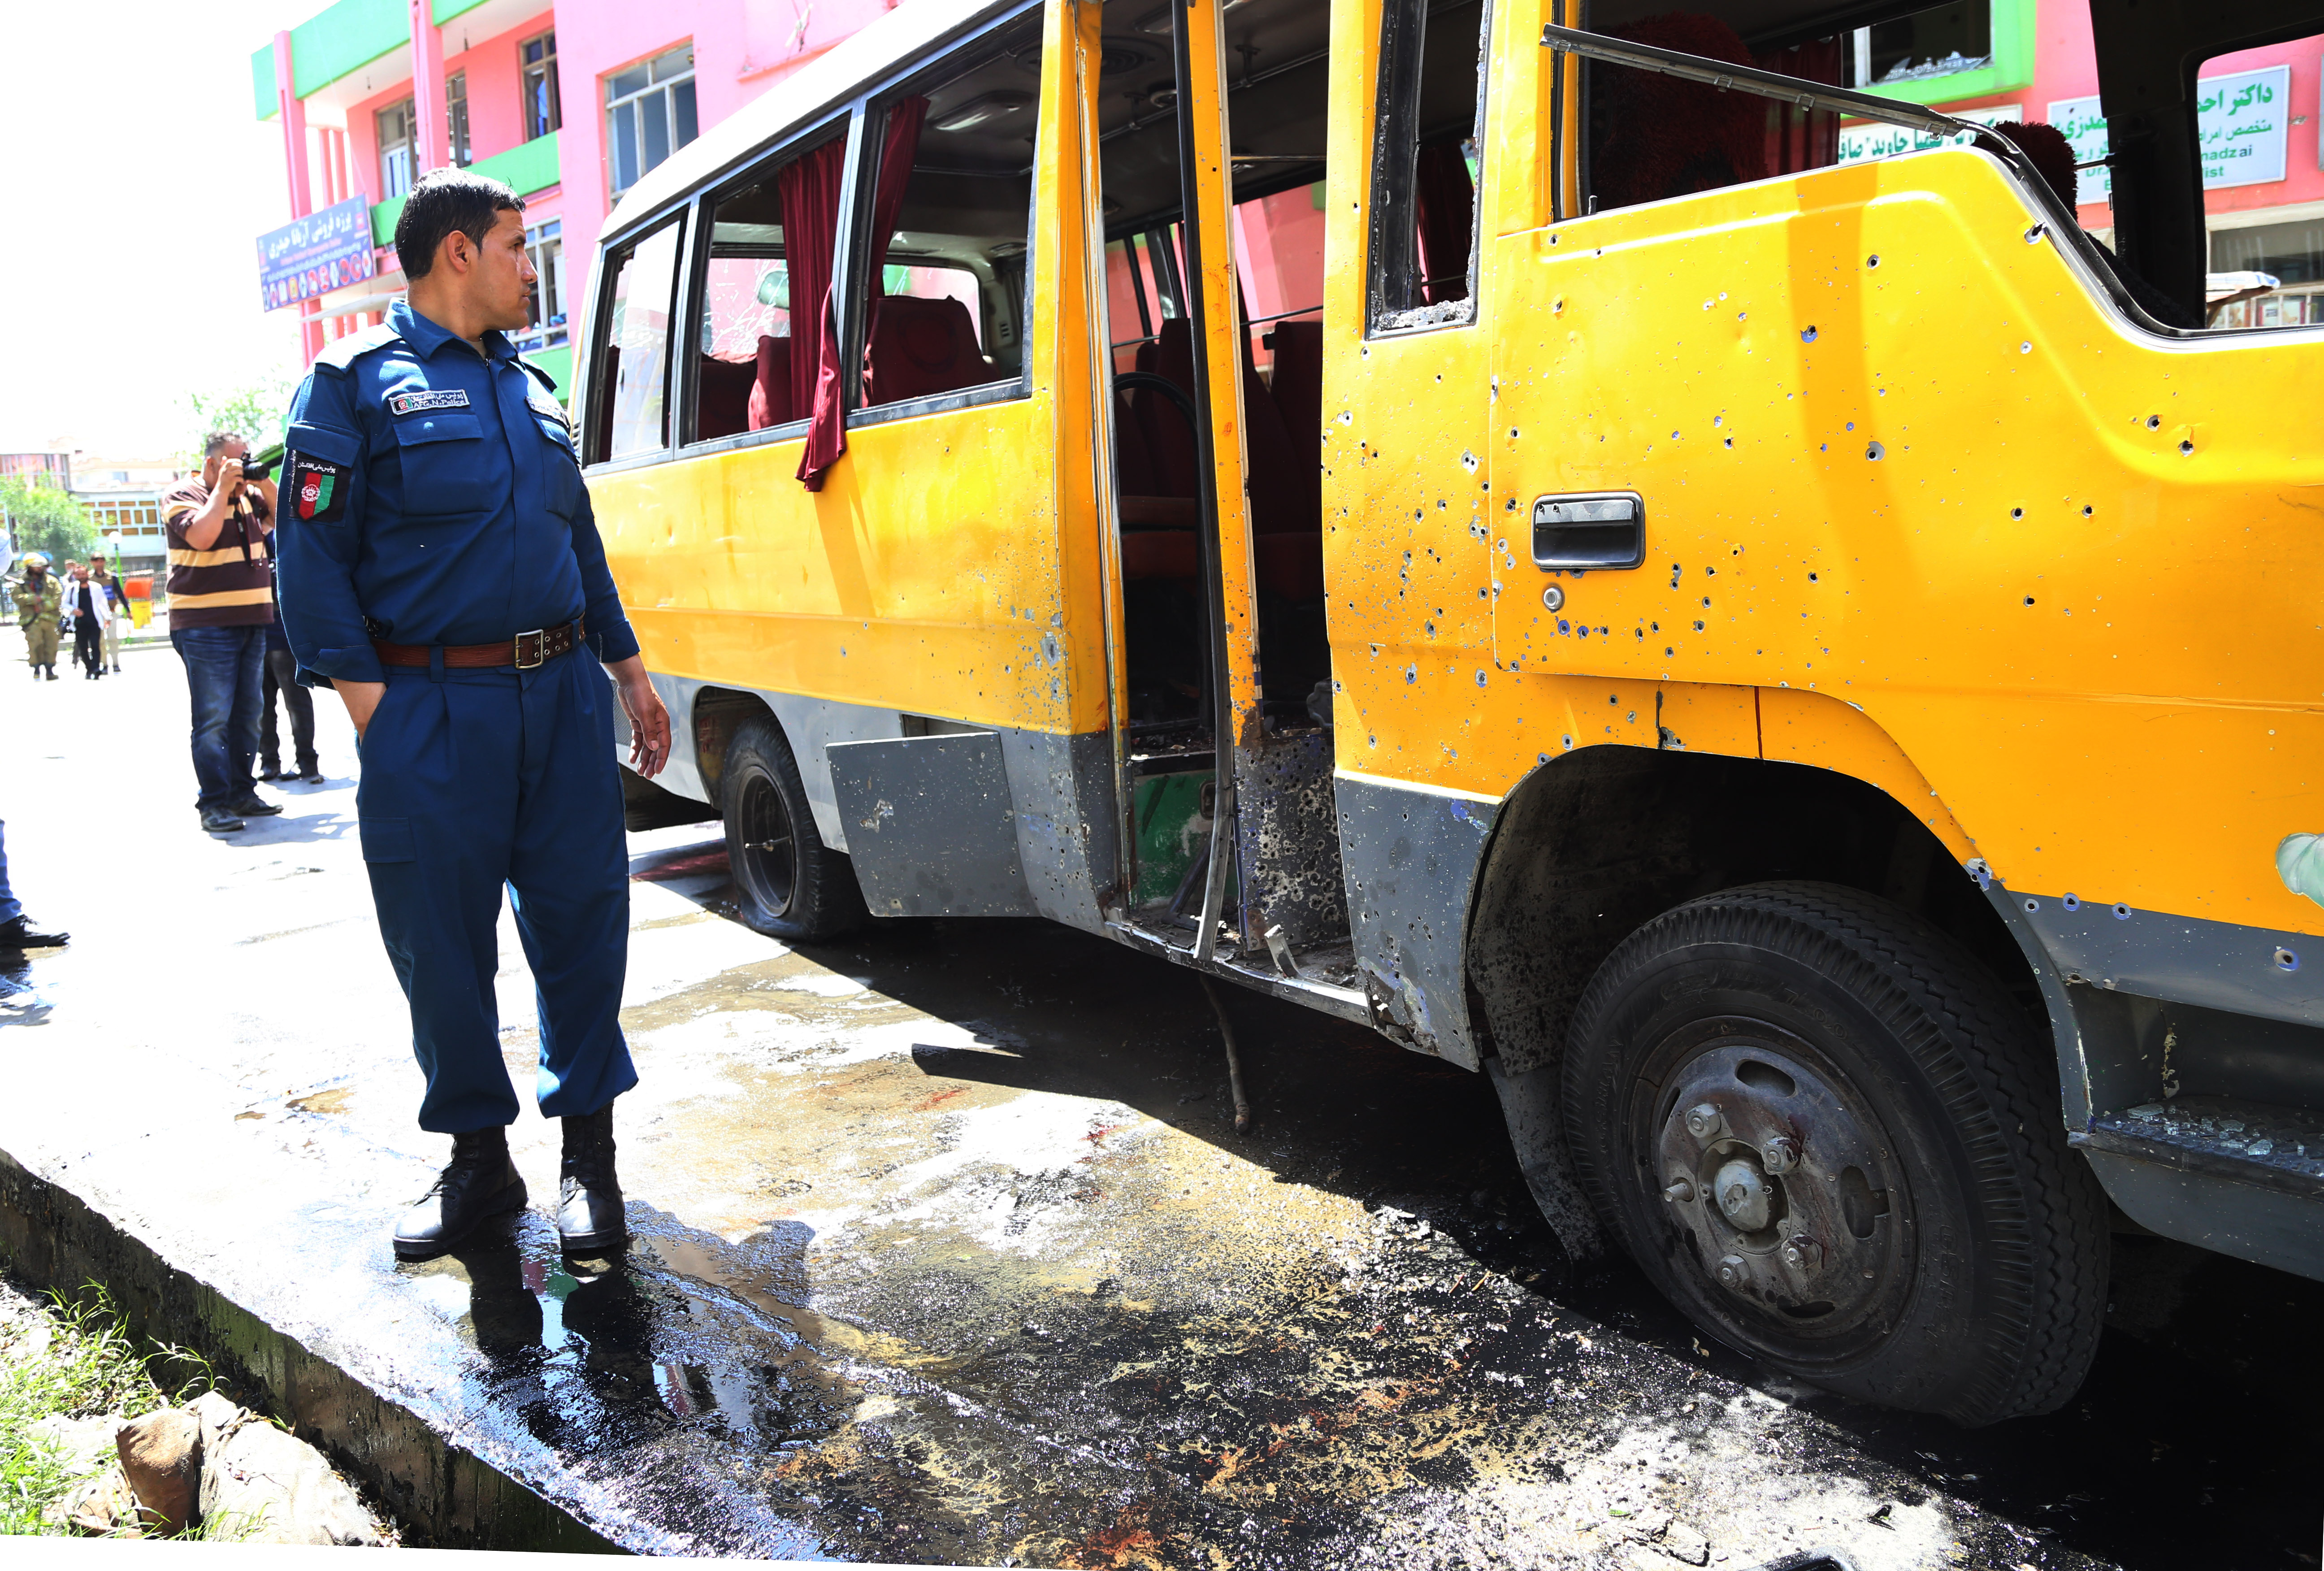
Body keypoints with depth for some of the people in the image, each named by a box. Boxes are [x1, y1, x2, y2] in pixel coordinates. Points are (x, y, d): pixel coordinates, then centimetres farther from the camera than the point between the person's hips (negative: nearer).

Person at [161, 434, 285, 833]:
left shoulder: (249, 496, 14)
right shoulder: (183, 497, -5)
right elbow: (202, 535, -21)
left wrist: (265, 482, 2)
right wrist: (223, 489, -14)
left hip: (253, 624, 7)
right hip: (206, 629, -7)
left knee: (247, 716, 10)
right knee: (213, 720, -7)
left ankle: (241, 793, 18)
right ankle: (214, 804, -4)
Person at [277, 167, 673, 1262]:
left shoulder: (532, 390, 17)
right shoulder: (356, 384, -1)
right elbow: (313, 557, -6)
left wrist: (629, 673, 20)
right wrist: (374, 710, -12)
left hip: (563, 697, 5)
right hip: (430, 713, -5)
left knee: (582, 922, 5)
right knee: (441, 944, 4)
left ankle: (588, 1149, 20)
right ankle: (478, 1157, 21)